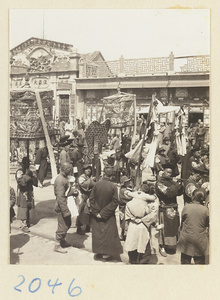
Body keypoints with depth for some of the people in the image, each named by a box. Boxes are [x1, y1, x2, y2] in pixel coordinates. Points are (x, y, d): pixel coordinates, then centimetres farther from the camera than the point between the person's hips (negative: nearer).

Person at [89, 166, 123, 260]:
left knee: (98, 232, 15)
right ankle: (106, 253, 16)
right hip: (109, 217, -1)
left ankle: (99, 252, 21)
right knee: (108, 233, 12)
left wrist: (96, 212, -6)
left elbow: (91, 199, -10)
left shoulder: (97, 184, -13)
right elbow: (115, 202, -15)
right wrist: (105, 213, -8)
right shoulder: (113, 187, -16)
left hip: (97, 215, 1)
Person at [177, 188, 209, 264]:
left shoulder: (186, 207, -8)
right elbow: (207, 224, 4)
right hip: (200, 241, 0)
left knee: (185, 261, 14)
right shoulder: (205, 210, -9)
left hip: (186, 239, 0)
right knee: (200, 261, 12)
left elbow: (182, 222, 4)